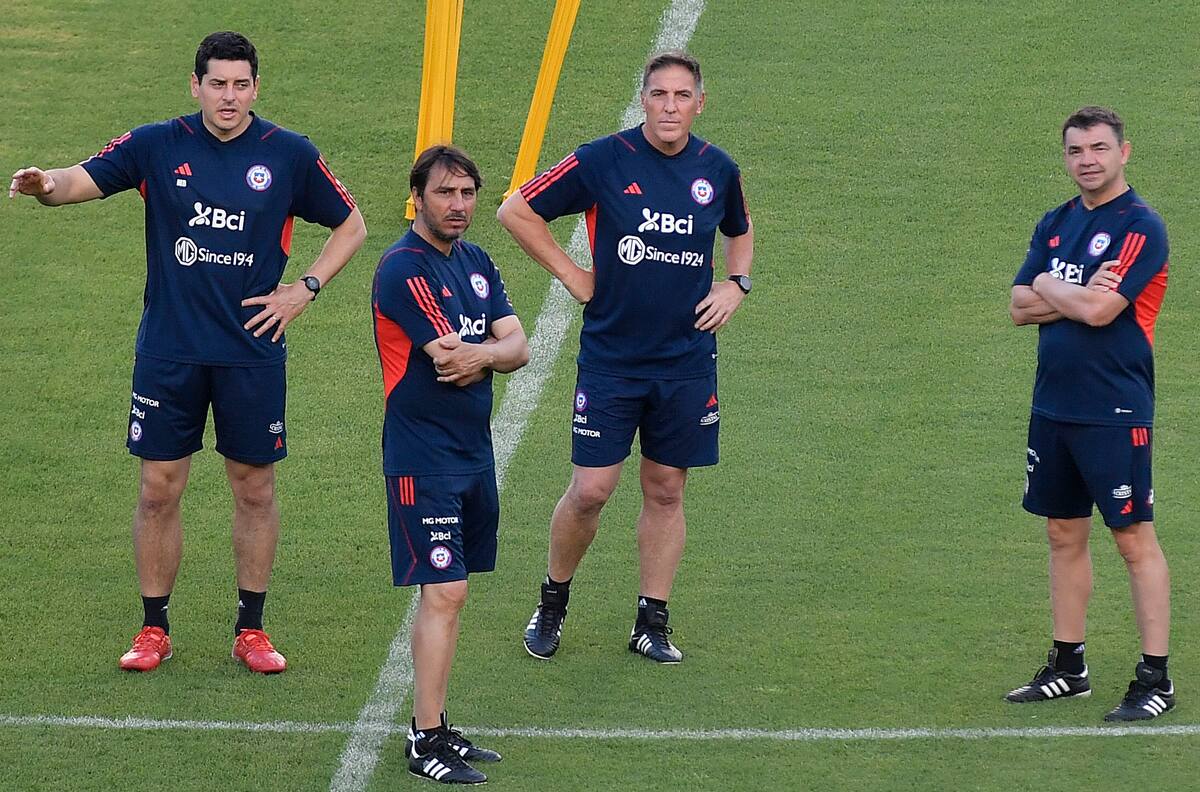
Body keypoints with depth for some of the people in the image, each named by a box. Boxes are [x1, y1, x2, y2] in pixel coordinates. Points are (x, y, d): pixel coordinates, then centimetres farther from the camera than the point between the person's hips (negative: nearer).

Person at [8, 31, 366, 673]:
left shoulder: (290, 156, 0)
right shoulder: (158, 147, -1)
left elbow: (350, 226, 11)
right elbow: (84, 179, -11)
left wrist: (304, 290, 0)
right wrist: (46, 185, -34)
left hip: (252, 352, 0)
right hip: (168, 350, 0)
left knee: (254, 488, 7)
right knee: (159, 488, 3)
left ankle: (251, 629, 19)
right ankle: (154, 628, 15)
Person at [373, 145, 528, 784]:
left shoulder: (476, 263, 13)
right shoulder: (404, 268, -14)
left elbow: (517, 347, 5)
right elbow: (452, 358, -20)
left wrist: (482, 353, -16)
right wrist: (492, 350, 0)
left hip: (474, 450, 8)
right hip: (423, 459, -8)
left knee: (449, 592, 11)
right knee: (443, 591, -11)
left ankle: (437, 728, 17)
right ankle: (426, 739, -7)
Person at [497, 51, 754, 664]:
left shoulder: (718, 170, 3)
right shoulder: (603, 161, -9)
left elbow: (740, 231, 26)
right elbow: (516, 210, -3)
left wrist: (737, 283, 8)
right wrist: (572, 276, -3)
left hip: (687, 360, 3)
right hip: (610, 357, -3)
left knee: (666, 491, 8)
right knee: (590, 491, -4)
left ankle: (652, 623, 17)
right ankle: (553, 602, 18)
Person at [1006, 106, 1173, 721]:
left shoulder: (1140, 227, -10)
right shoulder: (1055, 225, 13)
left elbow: (1099, 310, -19)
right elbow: (1020, 307, 6)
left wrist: (1048, 288, -2)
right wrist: (1078, 296, -10)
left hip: (1116, 411, -7)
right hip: (1053, 404, 7)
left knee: (1134, 538, -4)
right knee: (1064, 534, 13)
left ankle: (1155, 678, 0)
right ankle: (1067, 666, 22)